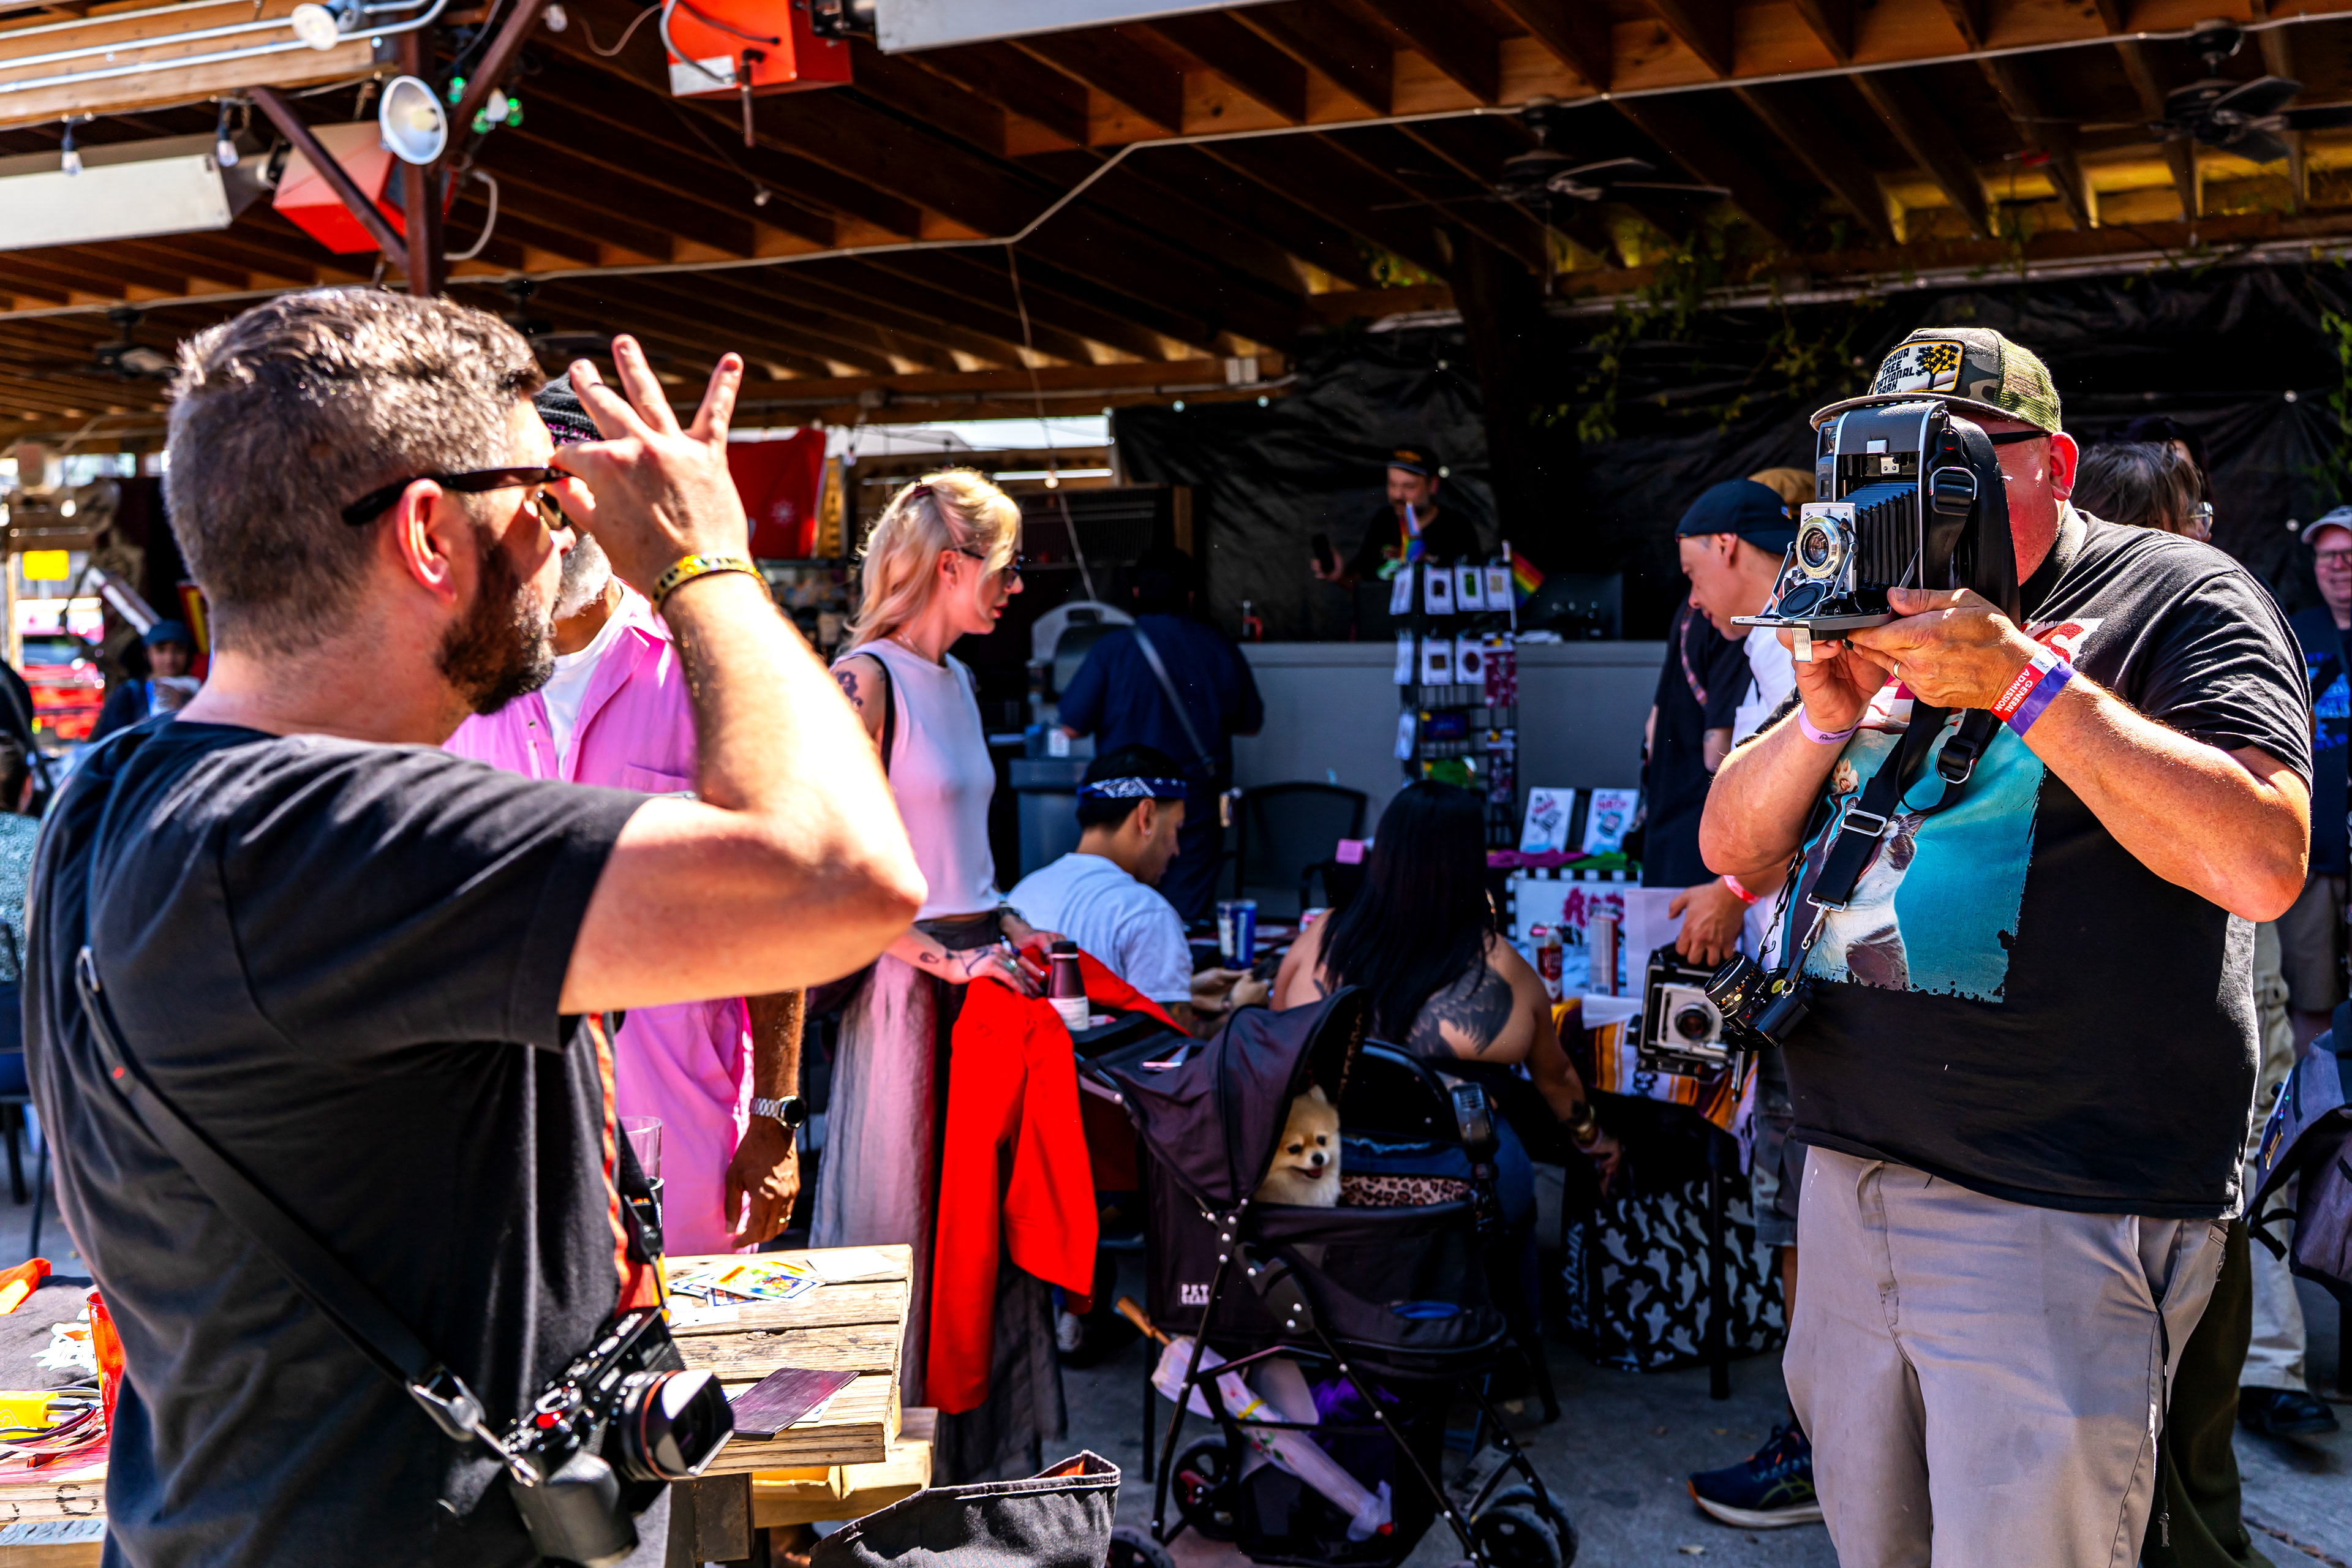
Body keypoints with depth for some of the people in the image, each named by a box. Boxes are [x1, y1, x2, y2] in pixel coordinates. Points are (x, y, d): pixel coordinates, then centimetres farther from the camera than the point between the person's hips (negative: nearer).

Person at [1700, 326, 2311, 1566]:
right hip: (1850, 1174, 7)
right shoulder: (1885, 621, 14)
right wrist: (1824, 716, -8)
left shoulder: (2177, 600, -4)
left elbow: (2261, 865, -20)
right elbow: (1734, 849, 11)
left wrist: (2024, 678, -21)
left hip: (2057, 1216, -6)